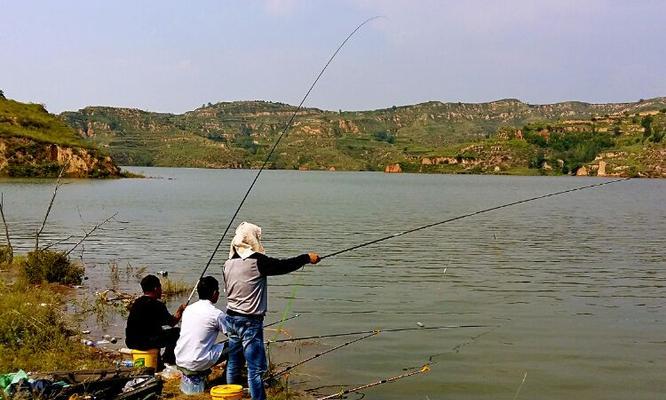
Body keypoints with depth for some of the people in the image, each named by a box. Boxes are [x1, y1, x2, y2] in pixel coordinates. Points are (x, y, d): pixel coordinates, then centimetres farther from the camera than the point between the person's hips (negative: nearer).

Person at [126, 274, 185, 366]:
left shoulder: (136, 302, 12)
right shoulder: (157, 305, -12)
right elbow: (172, 323, 2)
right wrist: (180, 311, 22)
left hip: (130, 343, 8)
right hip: (145, 343, -8)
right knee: (176, 332, 3)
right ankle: (167, 360, 15)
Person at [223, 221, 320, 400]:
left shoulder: (229, 263, 3)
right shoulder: (257, 261, -17)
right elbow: (283, 265, -9)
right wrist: (307, 258, 4)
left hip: (231, 318, 8)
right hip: (250, 322, -7)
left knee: (233, 363, 18)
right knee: (256, 368, -2)